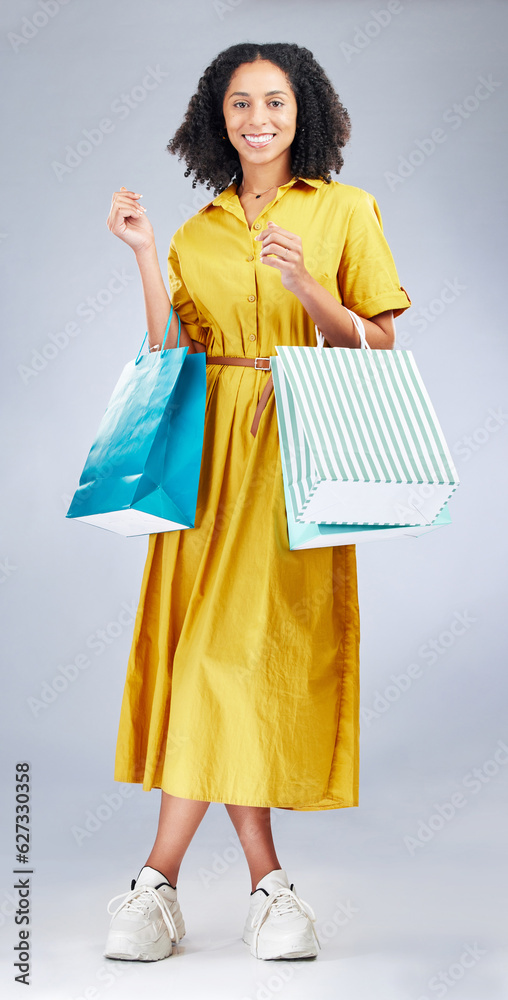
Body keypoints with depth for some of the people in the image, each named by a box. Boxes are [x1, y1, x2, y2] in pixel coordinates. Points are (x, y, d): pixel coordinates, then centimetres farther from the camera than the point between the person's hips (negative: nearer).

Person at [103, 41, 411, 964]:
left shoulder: (345, 210, 5)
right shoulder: (197, 233, 14)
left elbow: (379, 349, 1)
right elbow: (170, 360, 6)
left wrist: (305, 287, -14)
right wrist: (144, 258, -1)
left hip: (299, 455, -3)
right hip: (210, 450, 3)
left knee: (241, 646, -7)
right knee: (209, 646, -3)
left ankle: (160, 882, 1)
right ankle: (268, 887, 6)